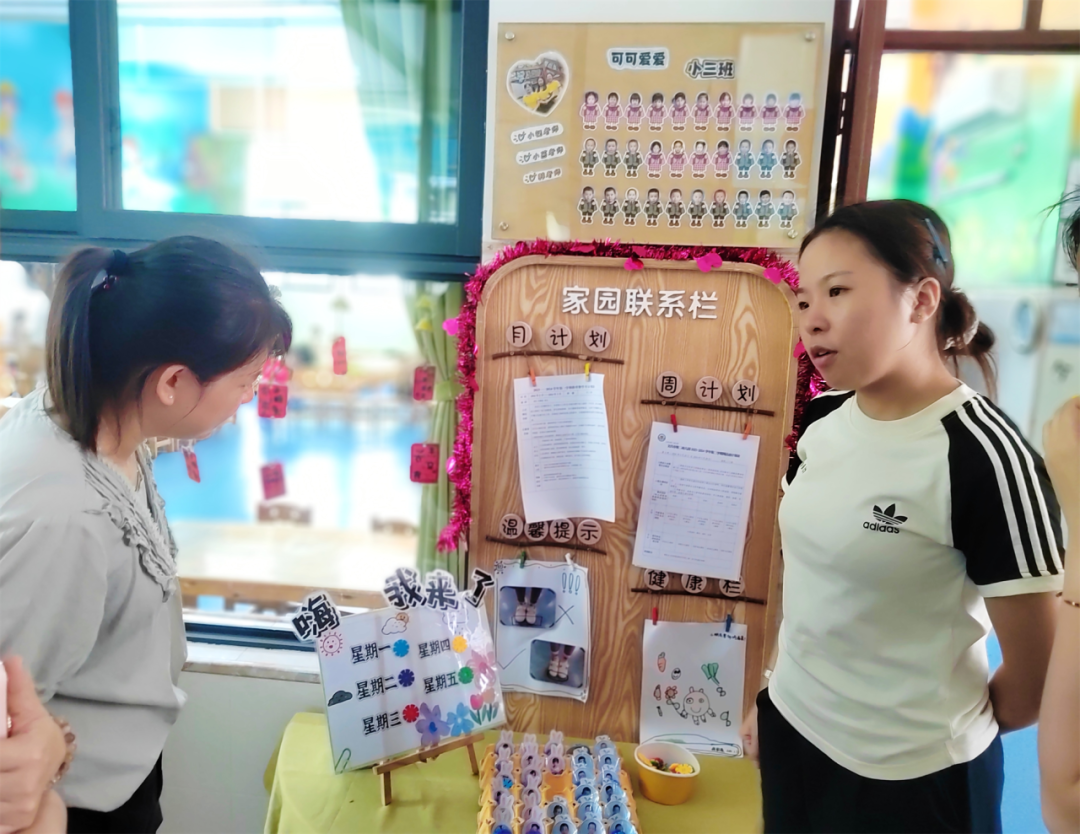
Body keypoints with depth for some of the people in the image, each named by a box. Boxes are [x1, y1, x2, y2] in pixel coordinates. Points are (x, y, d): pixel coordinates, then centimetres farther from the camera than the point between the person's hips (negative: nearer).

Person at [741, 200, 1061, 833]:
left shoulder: (984, 456, -23)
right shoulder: (823, 420, -3)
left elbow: (1039, 675, -15)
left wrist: (950, 730, 1)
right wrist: (772, 697, 13)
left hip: (912, 779, -5)